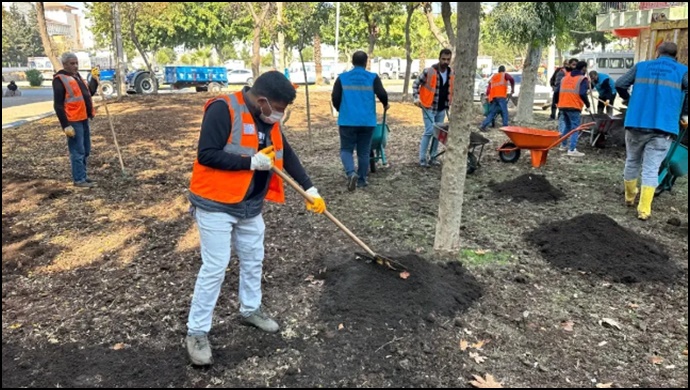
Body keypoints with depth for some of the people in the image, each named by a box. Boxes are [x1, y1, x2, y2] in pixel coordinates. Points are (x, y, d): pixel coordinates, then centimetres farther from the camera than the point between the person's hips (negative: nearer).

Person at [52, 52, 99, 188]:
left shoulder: (77, 76, 15)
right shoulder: (60, 79, -12)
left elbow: (88, 94, 25)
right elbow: (58, 105, -16)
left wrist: (94, 80, 10)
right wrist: (66, 125, -20)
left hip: (83, 119, 9)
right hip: (73, 121, -9)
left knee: (85, 151, 14)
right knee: (78, 152, -5)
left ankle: (82, 176, 24)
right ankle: (79, 179, 3)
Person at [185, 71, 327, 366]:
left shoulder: (268, 119, 4)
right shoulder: (223, 110, -20)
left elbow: (288, 155, 10)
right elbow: (206, 155, -25)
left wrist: (310, 189, 7)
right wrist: (252, 162, -24)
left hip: (251, 206, 8)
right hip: (216, 205, -8)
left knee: (253, 260, 19)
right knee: (214, 268, -2)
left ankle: (250, 310, 41)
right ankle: (197, 332, 14)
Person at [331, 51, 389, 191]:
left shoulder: (342, 78, 3)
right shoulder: (373, 78, 0)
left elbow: (335, 98, -1)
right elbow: (382, 94, -9)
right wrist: (385, 104, 13)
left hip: (347, 120, 0)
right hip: (367, 121, 1)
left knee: (346, 149, 10)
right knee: (363, 152, 12)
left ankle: (351, 173, -14)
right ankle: (361, 180, 18)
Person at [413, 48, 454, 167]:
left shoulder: (452, 74, 3)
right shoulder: (429, 71, -13)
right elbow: (416, 84, -8)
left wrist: (450, 103, 11)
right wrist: (417, 97, -20)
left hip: (442, 108, 6)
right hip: (429, 107, -6)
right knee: (429, 132, -10)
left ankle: (433, 157, 19)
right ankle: (422, 158, -1)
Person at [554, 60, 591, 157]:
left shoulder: (565, 77, 16)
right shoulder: (583, 79, -4)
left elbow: (557, 91, 13)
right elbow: (582, 94, -16)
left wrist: (557, 102, 26)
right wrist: (588, 105, -6)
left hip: (562, 106, 7)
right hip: (574, 107, -6)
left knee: (566, 125, 22)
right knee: (575, 128, -3)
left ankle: (563, 145, 29)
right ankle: (572, 150, -9)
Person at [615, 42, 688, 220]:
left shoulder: (641, 66, 10)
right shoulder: (682, 71, 5)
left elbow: (619, 84, 5)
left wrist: (629, 101, 23)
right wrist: (684, 114, 8)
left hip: (636, 124, 2)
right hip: (663, 128, -2)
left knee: (632, 162, 19)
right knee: (651, 169, 1)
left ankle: (630, 197, 35)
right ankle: (644, 209, -1)